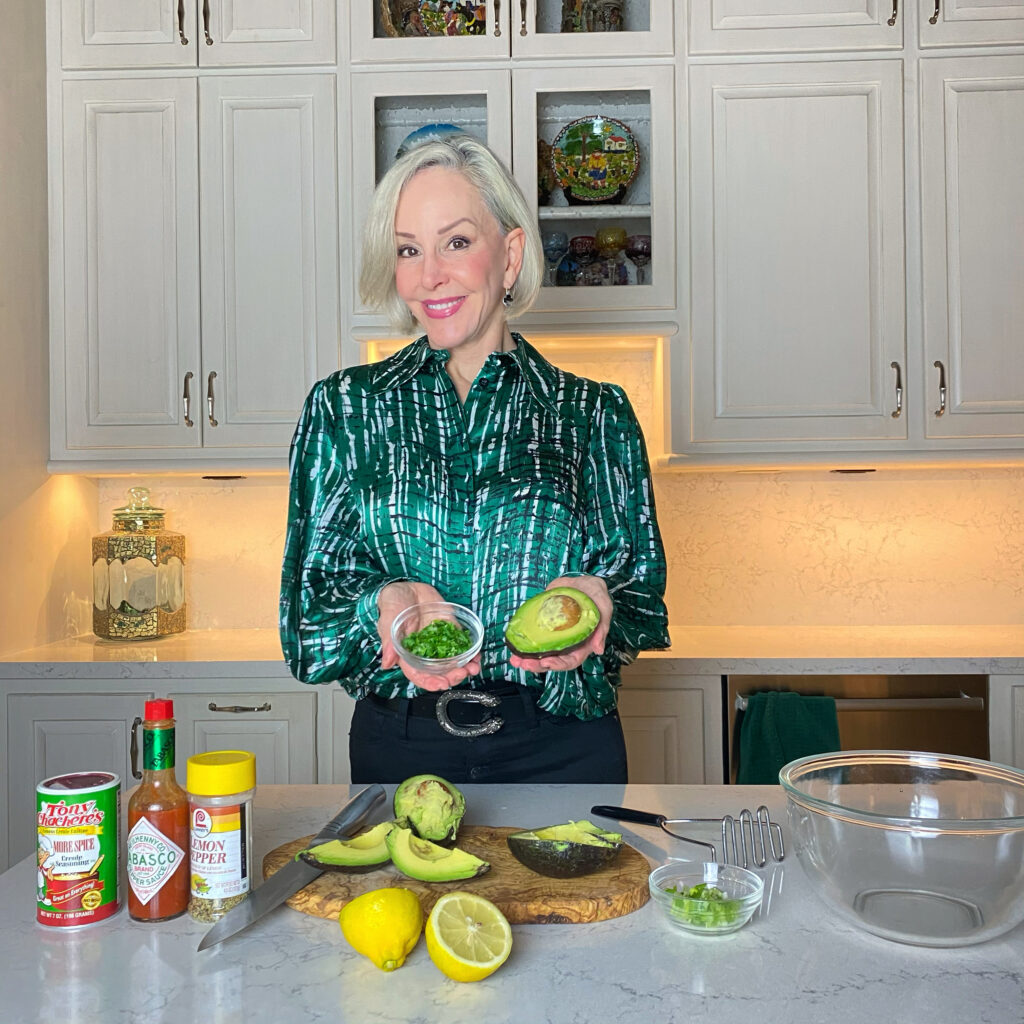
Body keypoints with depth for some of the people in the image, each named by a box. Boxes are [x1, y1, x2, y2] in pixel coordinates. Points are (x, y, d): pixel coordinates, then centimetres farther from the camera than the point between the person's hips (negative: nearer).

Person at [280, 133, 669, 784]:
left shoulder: (594, 416, -1)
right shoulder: (343, 409, 0)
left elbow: (643, 595, -1)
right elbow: (310, 602, -3)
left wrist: (594, 601, -23)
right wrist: (383, 604, -24)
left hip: (561, 753, 0)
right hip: (397, 748, 1)